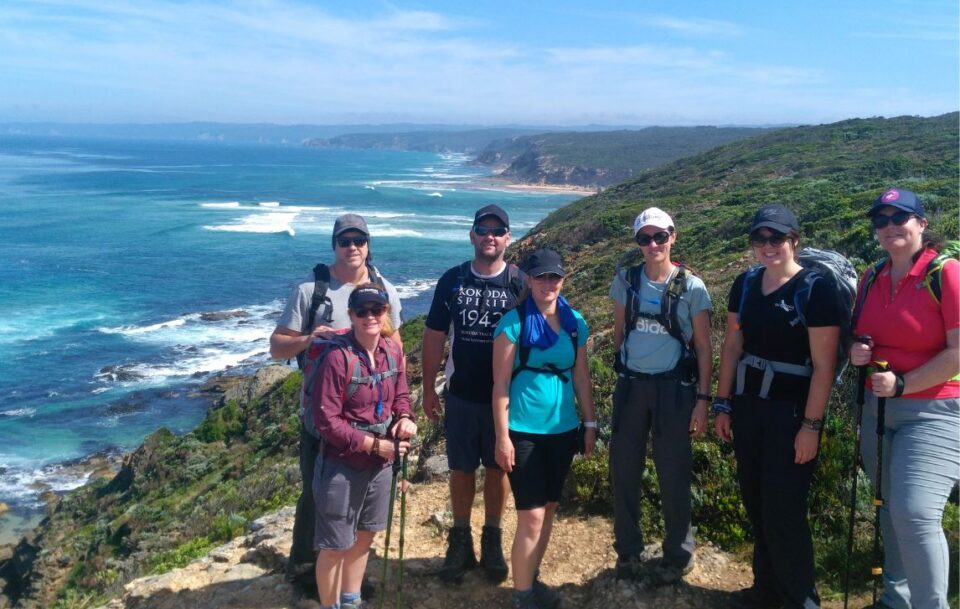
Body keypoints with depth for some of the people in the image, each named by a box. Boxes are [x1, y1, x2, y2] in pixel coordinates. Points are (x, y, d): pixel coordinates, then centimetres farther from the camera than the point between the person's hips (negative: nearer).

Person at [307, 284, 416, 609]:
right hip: (341, 466, -7)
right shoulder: (338, 358, -22)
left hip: (380, 463, 7)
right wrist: (375, 444, -22)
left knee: (364, 536, 23)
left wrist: (405, 418, -11)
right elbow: (327, 421, -21)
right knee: (335, 545, 7)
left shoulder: (393, 352, -2)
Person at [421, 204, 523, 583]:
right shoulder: (452, 280, -1)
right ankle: (460, 540, 26)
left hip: (504, 396, -1)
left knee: (497, 469, 11)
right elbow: (434, 336, 4)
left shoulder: (520, 284, -6)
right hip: (460, 395, 1)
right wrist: (428, 388, 3)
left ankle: (492, 541, 27)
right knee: (461, 469, 10)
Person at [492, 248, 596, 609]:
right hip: (524, 430, -5)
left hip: (562, 428, 5)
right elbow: (501, 383, -10)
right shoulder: (514, 322, -10)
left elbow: (580, 375, 12)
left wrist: (590, 422, 10)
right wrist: (502, 436, -13)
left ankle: (532, 579, 32)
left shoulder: (574, 322, 5)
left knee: (549, 507, 15)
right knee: (532, 515, -4)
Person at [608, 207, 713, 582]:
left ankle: (678, 554, 26)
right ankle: (628, 549, 28)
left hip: (673, 388, -3)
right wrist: (621, 374, 11)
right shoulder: (625, 281, 1)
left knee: (673, 474, 7)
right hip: (631, 385, 3)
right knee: (623, 470, 9)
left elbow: (703, 346, -2)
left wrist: (703, 399, -6)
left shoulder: (691, 287, -6)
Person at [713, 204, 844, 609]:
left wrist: (811, 425, -16)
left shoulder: (815, 290, -12)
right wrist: (723, 404, 8)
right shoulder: (744, 285, 5)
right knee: (756, 505, 14)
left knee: (783, 512, -3)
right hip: (746, 408, 6)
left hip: (791, 413, -5)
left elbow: (823, 365, -14)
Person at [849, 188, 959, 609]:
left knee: (916, 514, -16)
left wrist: (902, 384, -20)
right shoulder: (871, 278, 6)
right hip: (877, 408, 6)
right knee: (890, 509, 17)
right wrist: (855, 354, -4)